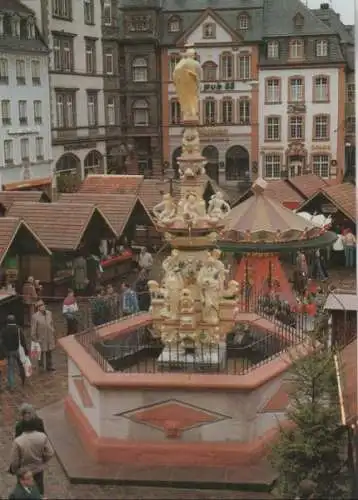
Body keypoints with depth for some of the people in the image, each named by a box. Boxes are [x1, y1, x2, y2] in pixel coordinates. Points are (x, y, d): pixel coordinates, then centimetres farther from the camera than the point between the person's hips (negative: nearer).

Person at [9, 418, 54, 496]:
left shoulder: (18, 441, -30)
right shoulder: (42, 436, -21)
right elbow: (50, 453, -12)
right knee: (39, 488, 27)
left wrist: (13, 470, 1)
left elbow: (14, 461, -20)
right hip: (39, 469, 2)